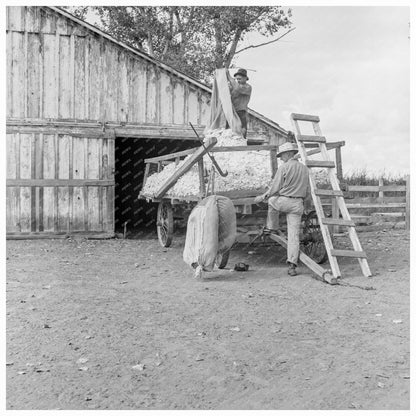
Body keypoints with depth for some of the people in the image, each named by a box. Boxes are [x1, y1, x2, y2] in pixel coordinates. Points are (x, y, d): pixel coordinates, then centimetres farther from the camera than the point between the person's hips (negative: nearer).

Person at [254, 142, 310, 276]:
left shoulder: (284, 167, -8)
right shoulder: (305, 169, 10)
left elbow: (275, 187, -8)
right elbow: (307, 192, 15)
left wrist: (262, 197, 4)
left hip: (283, 201, -4)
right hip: (298, 205, 4)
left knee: (272, 200, 31)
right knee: (294, 235, 3)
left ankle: (271, 227, 36)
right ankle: (292, 265, -2)